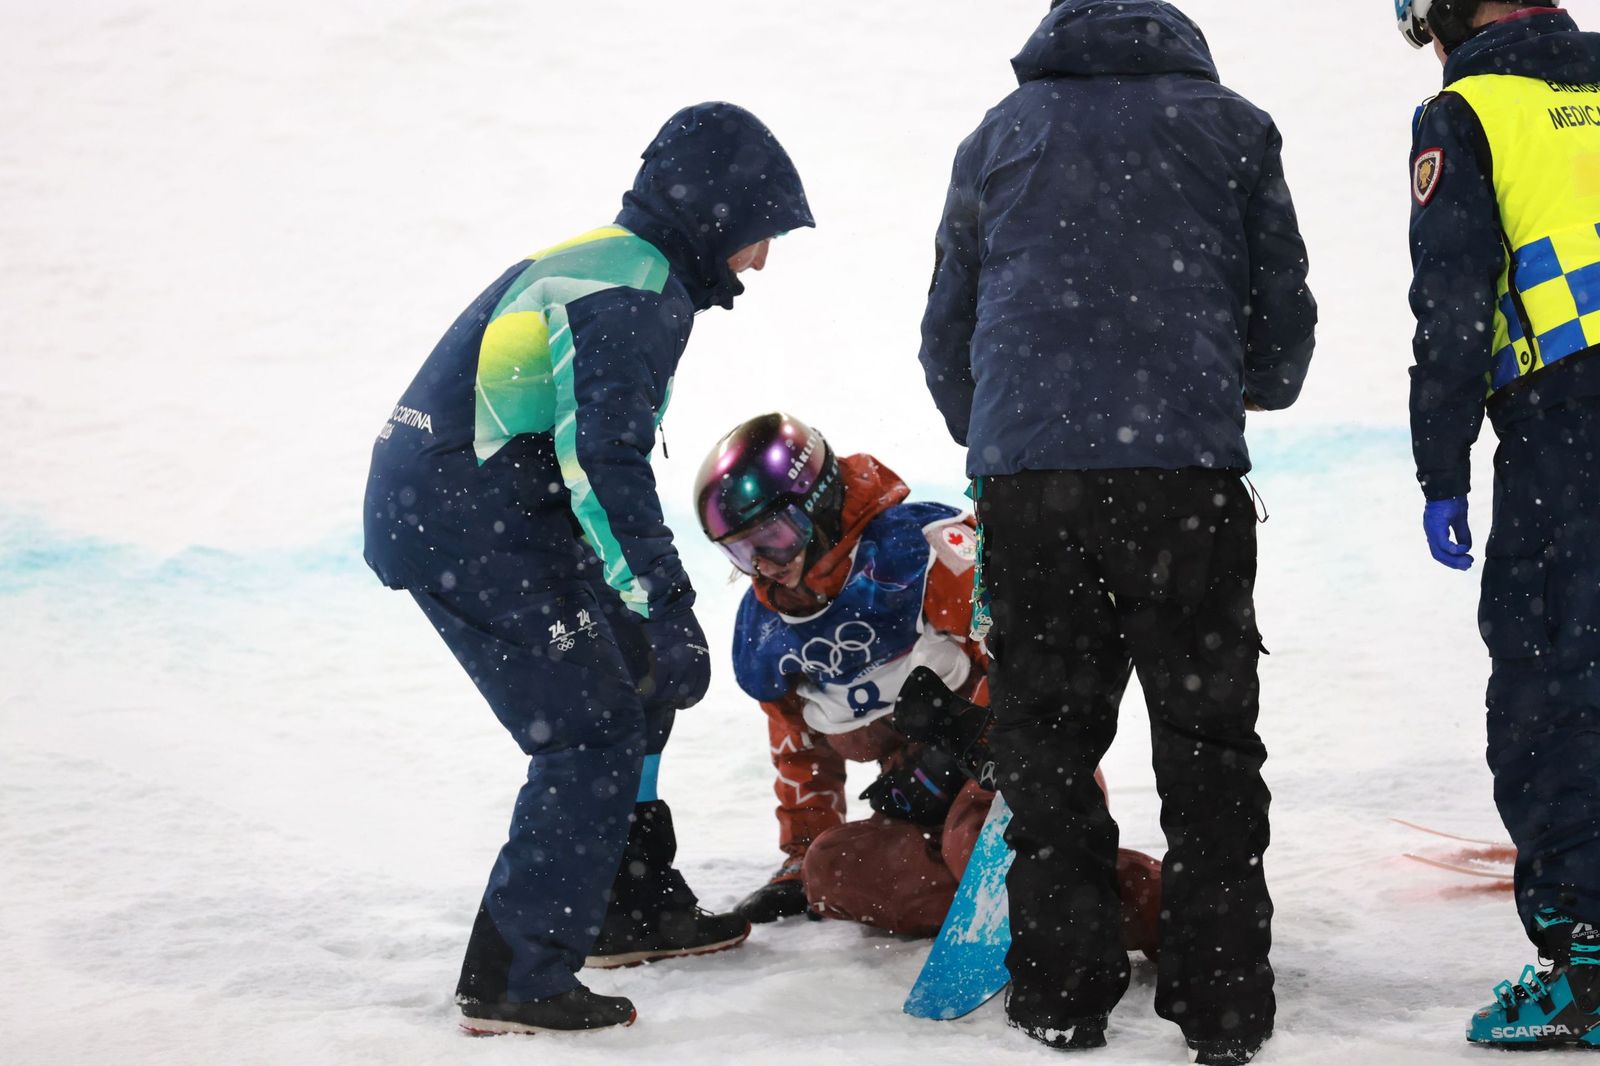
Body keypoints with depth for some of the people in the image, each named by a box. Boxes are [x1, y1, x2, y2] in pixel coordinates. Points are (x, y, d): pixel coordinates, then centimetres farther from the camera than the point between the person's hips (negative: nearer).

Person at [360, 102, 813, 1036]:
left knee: (634, 687, 21)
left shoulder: (601, 265, 18)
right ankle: (514, 978, -6)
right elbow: (604, 462, -25)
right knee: (593, 733, -9)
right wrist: (667, 607, -25)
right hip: (468, 532, -10)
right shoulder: (634, 294, -15)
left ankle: (634, 907, 33)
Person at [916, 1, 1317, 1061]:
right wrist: (1258, 389, 37)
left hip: (1024, 469, 1)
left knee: (1046, 731, 11)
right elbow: (1286, 315, 15)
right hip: (1186, 460, -1)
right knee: (1207, 733, 6)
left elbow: (947, 338, 21)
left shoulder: (996, 138, 16)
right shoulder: (1231, 126, 12)